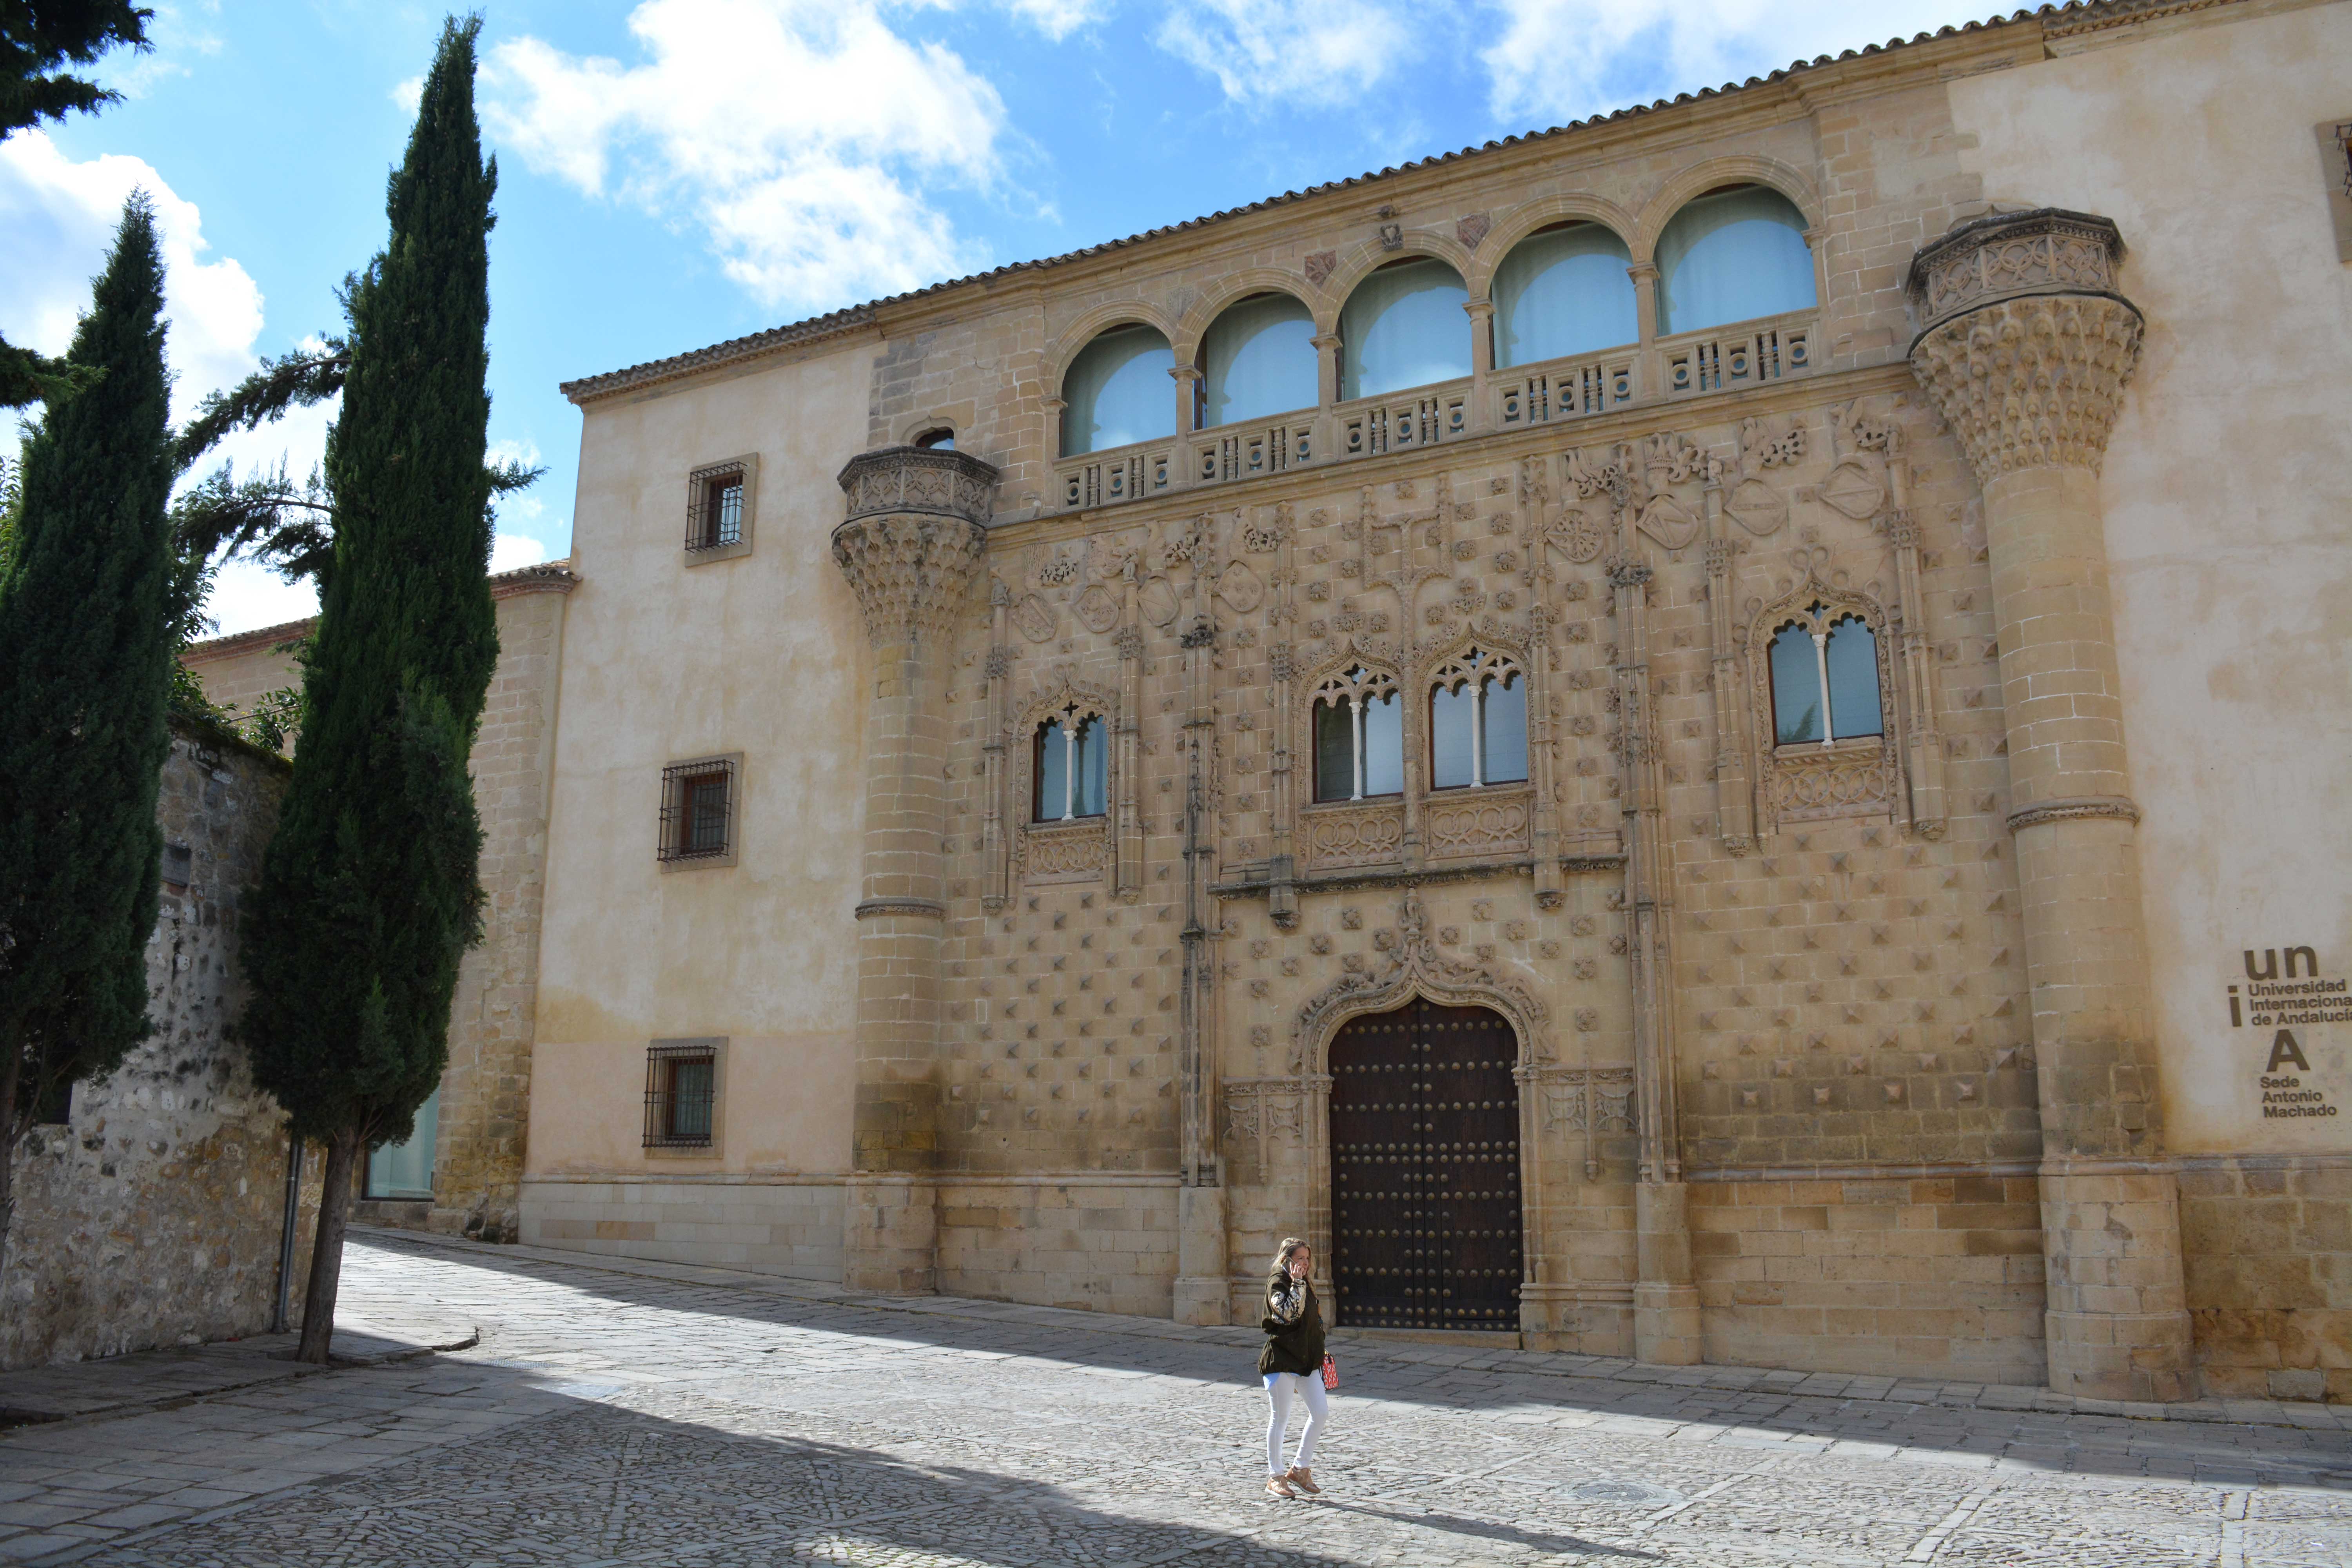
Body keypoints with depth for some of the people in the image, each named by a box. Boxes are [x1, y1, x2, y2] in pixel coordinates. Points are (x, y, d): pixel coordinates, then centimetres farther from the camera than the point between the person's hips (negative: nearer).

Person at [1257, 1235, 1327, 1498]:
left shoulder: (1304, 1284, 14)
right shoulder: (1277, 1282, -11)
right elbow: (1288, 1312, -29)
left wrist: (1319, 1353, 21)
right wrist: (1297, 1283, -25)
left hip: (1307, 1358, 8)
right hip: (1282, 1358, -8)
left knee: (1320, 1411, 2)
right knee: (1280, 1418, 0)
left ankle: (1301, 1469, 16)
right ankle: (1275, 1478, 11)